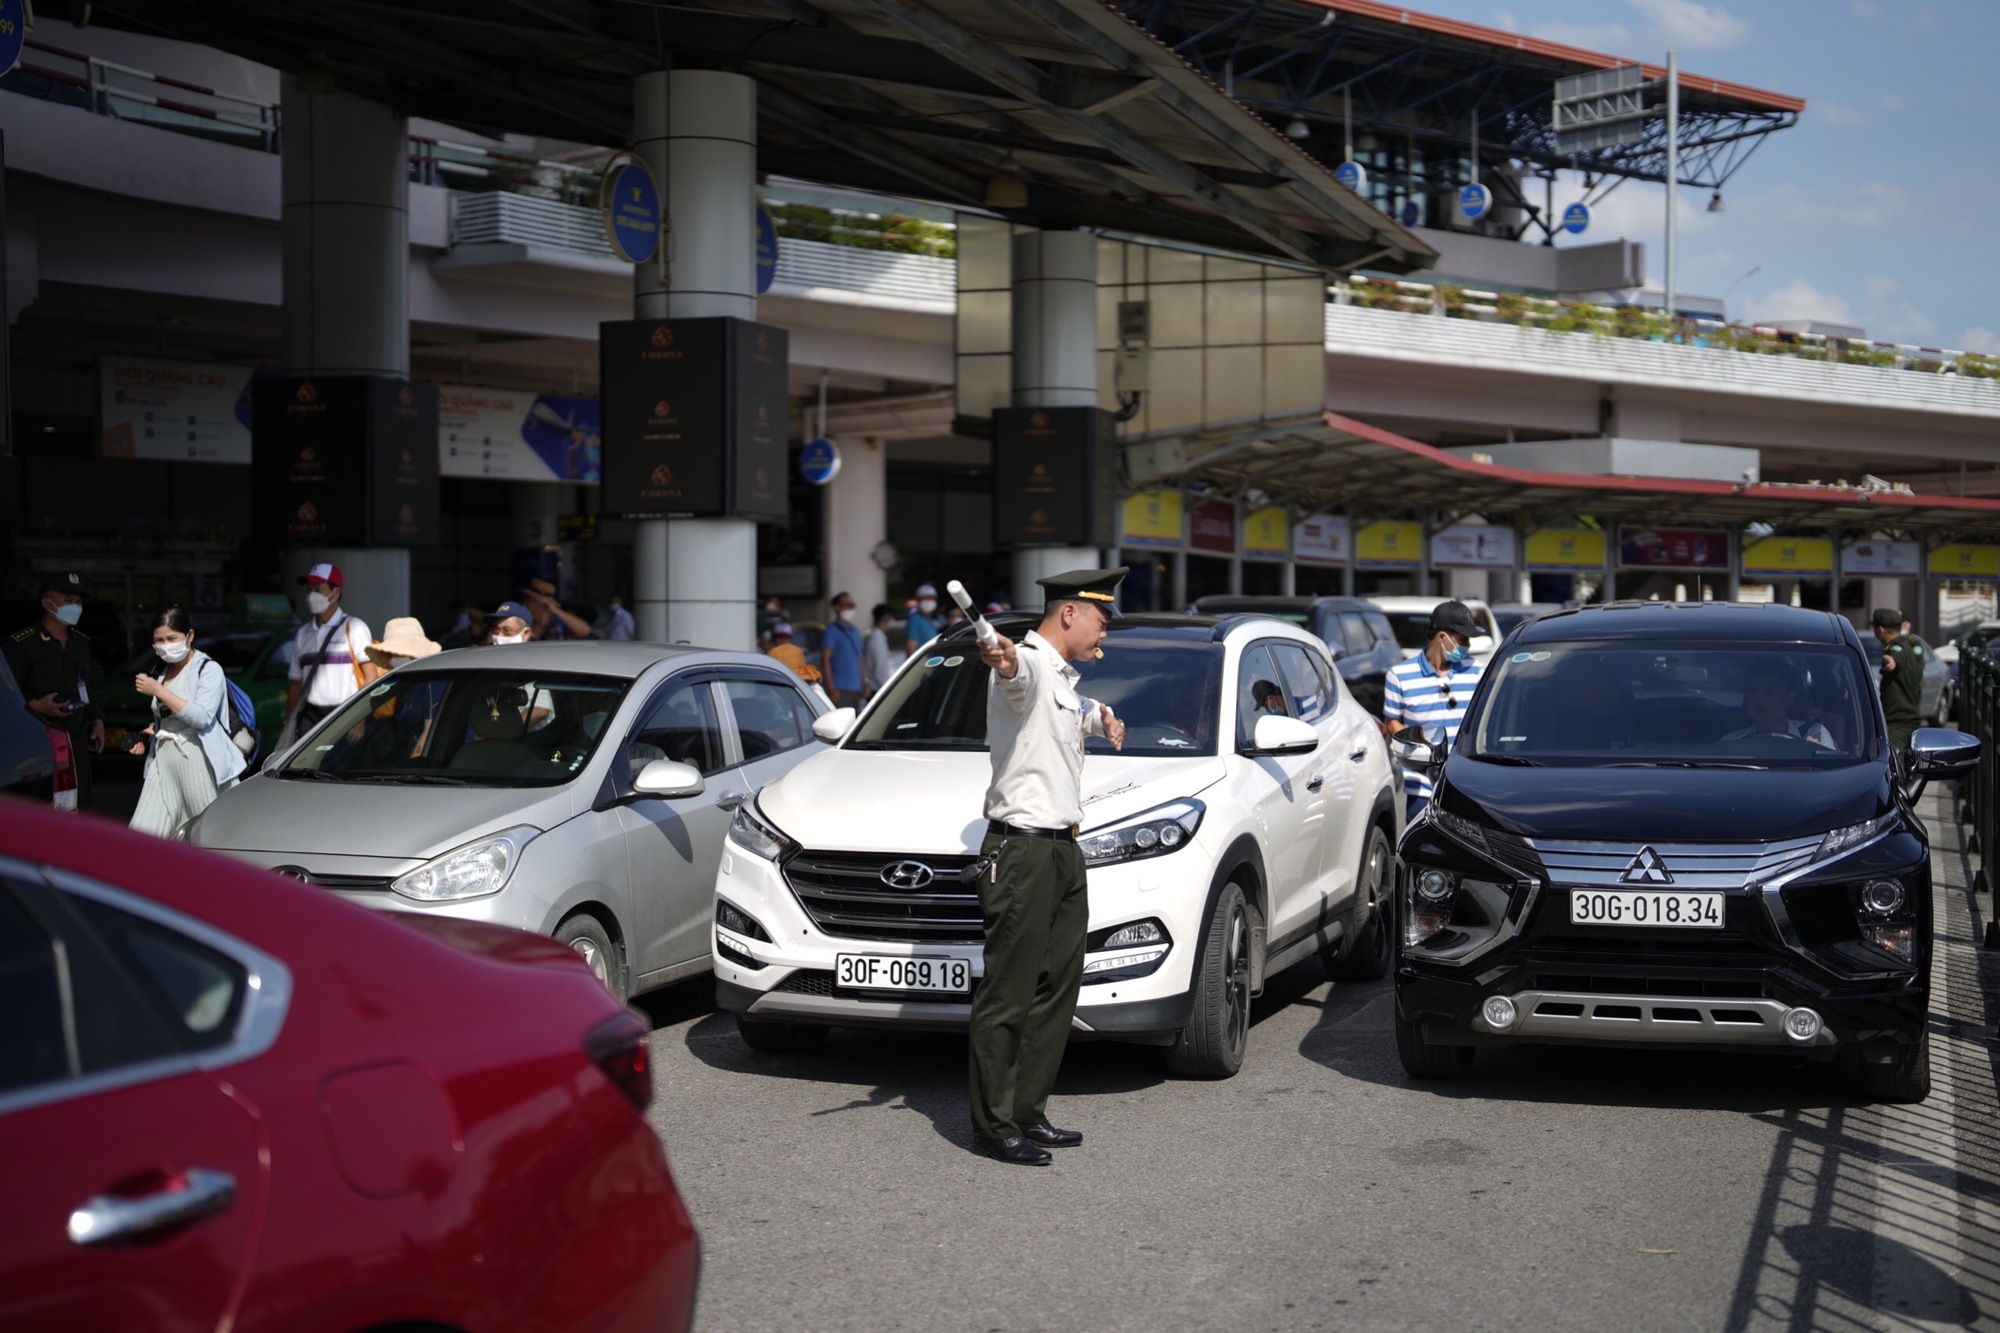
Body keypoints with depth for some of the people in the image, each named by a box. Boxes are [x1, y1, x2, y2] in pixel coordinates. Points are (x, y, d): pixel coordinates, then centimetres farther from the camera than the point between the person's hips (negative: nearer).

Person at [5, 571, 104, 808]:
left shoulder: (81, 643, 17)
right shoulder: (21, 644, -7)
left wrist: (97, 720, 15)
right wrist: (35, 706, -22)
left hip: (77, 744, 7)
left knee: (80, 809, 6)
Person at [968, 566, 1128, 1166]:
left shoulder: (1065, 679, 21)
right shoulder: (1029, 664, -11)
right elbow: (1017, 671, -38)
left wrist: (1099, 715, 26)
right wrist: (1003, 658, -60)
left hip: (1064, 848, 10)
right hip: (1022, 850, -10)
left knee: (1057, 987, 11)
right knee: (1008, 993, -6)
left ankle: (1028, 1113, 20)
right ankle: (994, 1126, -2)